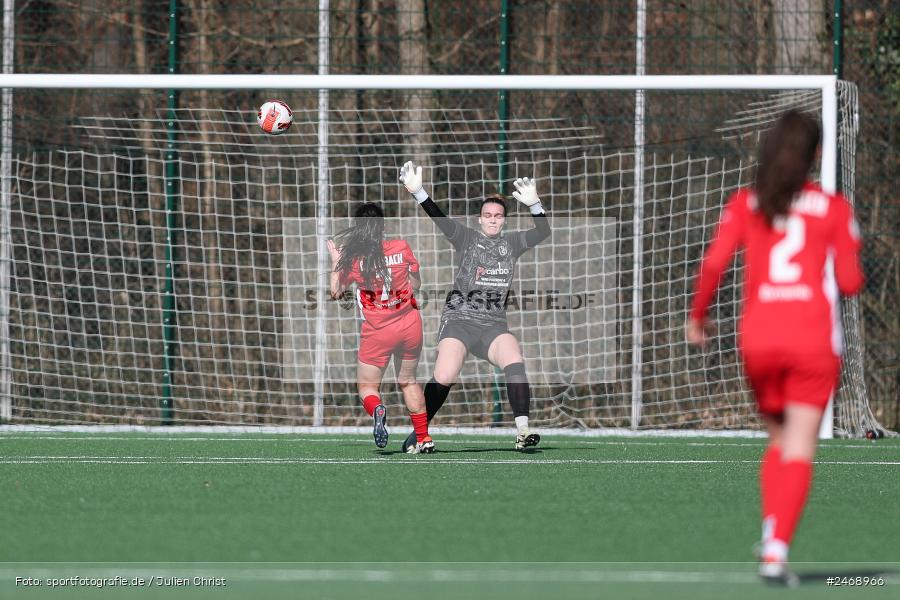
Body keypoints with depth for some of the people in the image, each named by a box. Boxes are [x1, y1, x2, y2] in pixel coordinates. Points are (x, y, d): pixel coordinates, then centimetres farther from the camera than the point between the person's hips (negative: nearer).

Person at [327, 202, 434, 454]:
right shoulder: (401, 247, -4)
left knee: (367, 386, 10)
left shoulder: (352, 258, -9)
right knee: (408, 381, 22)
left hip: (378, 331, -3)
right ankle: (423, 439, 20)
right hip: (410, 324, 3)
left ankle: (376, 410, -25)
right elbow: (416, 284, 6)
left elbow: (335, 291, 2)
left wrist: (334, 260, 11)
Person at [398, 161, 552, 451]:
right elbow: (438, 218, -9)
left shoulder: (511, 243, 12)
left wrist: (534, 205, -18)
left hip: (493, 324, 2)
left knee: (514, 362, -25)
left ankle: (523, 432, -29)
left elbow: (543, 232, 1)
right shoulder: (466, 237, 5)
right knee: (443, 378, -19)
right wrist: (417, 191, -24)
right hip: (459, 318, -2)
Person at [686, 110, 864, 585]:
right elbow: (850, 281, 0)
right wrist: (847, 269, 22)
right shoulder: (833, 208, 1)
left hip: (759, 337, 2)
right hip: (813, 340, -2)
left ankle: (771, 533, 8)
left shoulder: (746, 204, 5)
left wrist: (697, 315, 7)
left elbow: (714, 262, -6)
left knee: (778, 438, 21)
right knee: (800, 447, -2)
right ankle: (777, 550, -16)